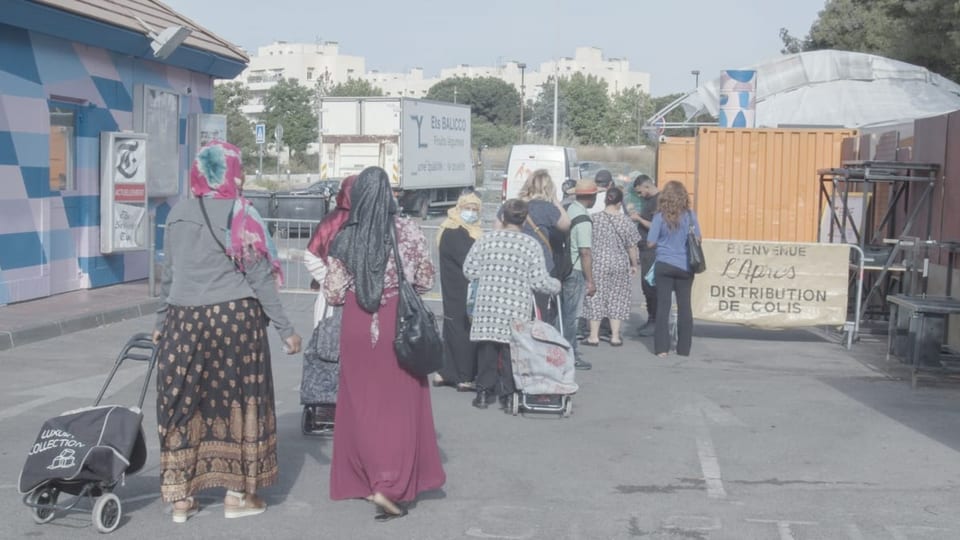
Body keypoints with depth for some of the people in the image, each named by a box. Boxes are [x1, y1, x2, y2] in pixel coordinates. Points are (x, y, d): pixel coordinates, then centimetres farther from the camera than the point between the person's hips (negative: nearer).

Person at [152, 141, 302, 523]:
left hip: (185, 320, 4)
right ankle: (238, 494, 14)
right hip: (235, 318, -4)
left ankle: (180, 497, 15)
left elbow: (168, 274, 12)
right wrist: (285, 328, -4)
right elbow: (259, 277, -8)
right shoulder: (240, 215, -8)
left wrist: (161, 321, 22)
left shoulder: (178, 214, 6)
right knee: (238, 400, 7)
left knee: (184, 404, 9)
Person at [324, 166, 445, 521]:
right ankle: (390, 485, -6)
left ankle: (363, 478, 20)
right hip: (397, 324, -2)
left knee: (361, 403, 12)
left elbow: (333, 294, 0)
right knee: (398, 404, 3)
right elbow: (425, 281, 2)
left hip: (357, 326, 2)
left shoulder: (345, 237, -2)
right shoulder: (407, 231, -5)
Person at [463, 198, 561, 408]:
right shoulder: (531, 245, -4)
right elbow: (539, 281, -6)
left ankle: (484, 392, 14)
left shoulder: (486, 240, 0)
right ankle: (509, 394, 11)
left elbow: (469, 270, 3)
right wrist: (556, 285, 14)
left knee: (486, 350, 9)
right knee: (511, 351, 6)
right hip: (517, 310, -1)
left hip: (487, 307, 2)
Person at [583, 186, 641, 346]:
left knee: (596, 298, 5)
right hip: (620, 265, 1)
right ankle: (615, 336, 11)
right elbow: (631, 247, 1)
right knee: (617, 298, 9)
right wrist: (634, 265, 15)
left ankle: (594, 336, 7)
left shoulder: (594, 219, -7)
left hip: (598, 264, -1)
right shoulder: (625, 221, -4)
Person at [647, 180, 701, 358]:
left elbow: (650, 243, -5)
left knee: (663, 305, 5)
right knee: (684, 306, 9)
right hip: (685, 266, 1)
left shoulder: (660, 216, -7)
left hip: (664, 265, -1)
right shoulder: (690, 215, -3)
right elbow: (697, 240, 3)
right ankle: (684, 348, 13)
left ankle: (662, 347, 4)